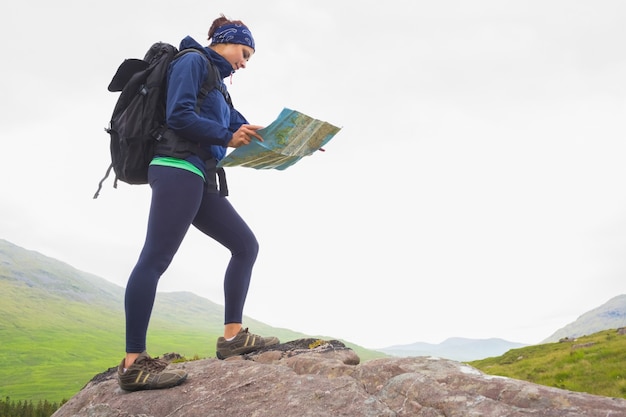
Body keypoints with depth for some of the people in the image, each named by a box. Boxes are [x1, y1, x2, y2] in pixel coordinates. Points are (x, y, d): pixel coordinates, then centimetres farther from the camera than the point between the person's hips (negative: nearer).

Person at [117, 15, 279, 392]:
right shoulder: (192, 61, 3)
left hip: (201, 179, 10)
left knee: (246, 245, 4)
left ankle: (232, 336, 5)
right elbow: (178, 116, -12)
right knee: (156, 258, -14)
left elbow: (246, 132, 26)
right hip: (179, 169, -10)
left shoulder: (217, 83, 29)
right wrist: (227, 136, -13)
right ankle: (133, 364, -14)